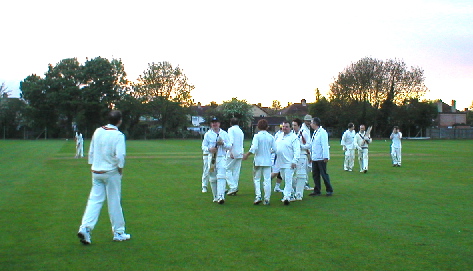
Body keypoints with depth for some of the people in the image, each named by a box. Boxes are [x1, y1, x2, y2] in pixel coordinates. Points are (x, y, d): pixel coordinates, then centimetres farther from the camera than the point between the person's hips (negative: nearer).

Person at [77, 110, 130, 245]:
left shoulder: (98, 131, 5)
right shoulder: (118, 135, -13)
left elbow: (91, 151, 10)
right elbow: (120, 155, -22)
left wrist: (93, 165, 17)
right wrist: (120, 168, -7)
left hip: (96, 172, 5)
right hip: (111, 172, -5)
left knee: (94, 200, 8)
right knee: (114, 202, 5)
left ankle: (85, 228, -8)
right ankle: (118, 233, 16)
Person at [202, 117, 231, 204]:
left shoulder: (224, 134, 11)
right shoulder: (208, 134, 9)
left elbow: (229, 146, 8)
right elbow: (203, 146, 7)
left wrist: (223, 143, -12)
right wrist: (209, 149, -14)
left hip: (221, 158, -1)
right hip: (211, 158, 1)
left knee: (221, 177, -15)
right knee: (212, 178, 4)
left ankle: (221, 196, -24)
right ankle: (215, 197, 16)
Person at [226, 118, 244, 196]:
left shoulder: (231, 129, -3)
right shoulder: (241, 131, 19)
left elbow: (231, 141, -16)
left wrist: (230, 152, -23)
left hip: (233, 153, -7)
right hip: (240, 153, 7)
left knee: (227, 169, -1)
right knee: (236, 171, 8)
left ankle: (232, 187, -11)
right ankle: (235, 189, 8)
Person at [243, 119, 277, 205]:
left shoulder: (257, 136, -8)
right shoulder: (271, 137, 1)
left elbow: (254, 148, -20)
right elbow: (274, 149, -1)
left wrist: (247, 154, -8)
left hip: (258, 161, -2)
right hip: (268, 161, 2)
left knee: (256, 179, 11)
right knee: (267, 180, 5)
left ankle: (258, 196, -3)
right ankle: (267, 199, 5)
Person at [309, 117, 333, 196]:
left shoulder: (322, 132, -13)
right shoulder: (315, 132, 14)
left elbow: (325, 145, -17)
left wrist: (326, 157, -21)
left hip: (321, 158, -8)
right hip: (314, 158, 8)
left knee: (324, 174, 0)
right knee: (315, 175, 10)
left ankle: (329, 190, 12)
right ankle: (317, 191, 19)